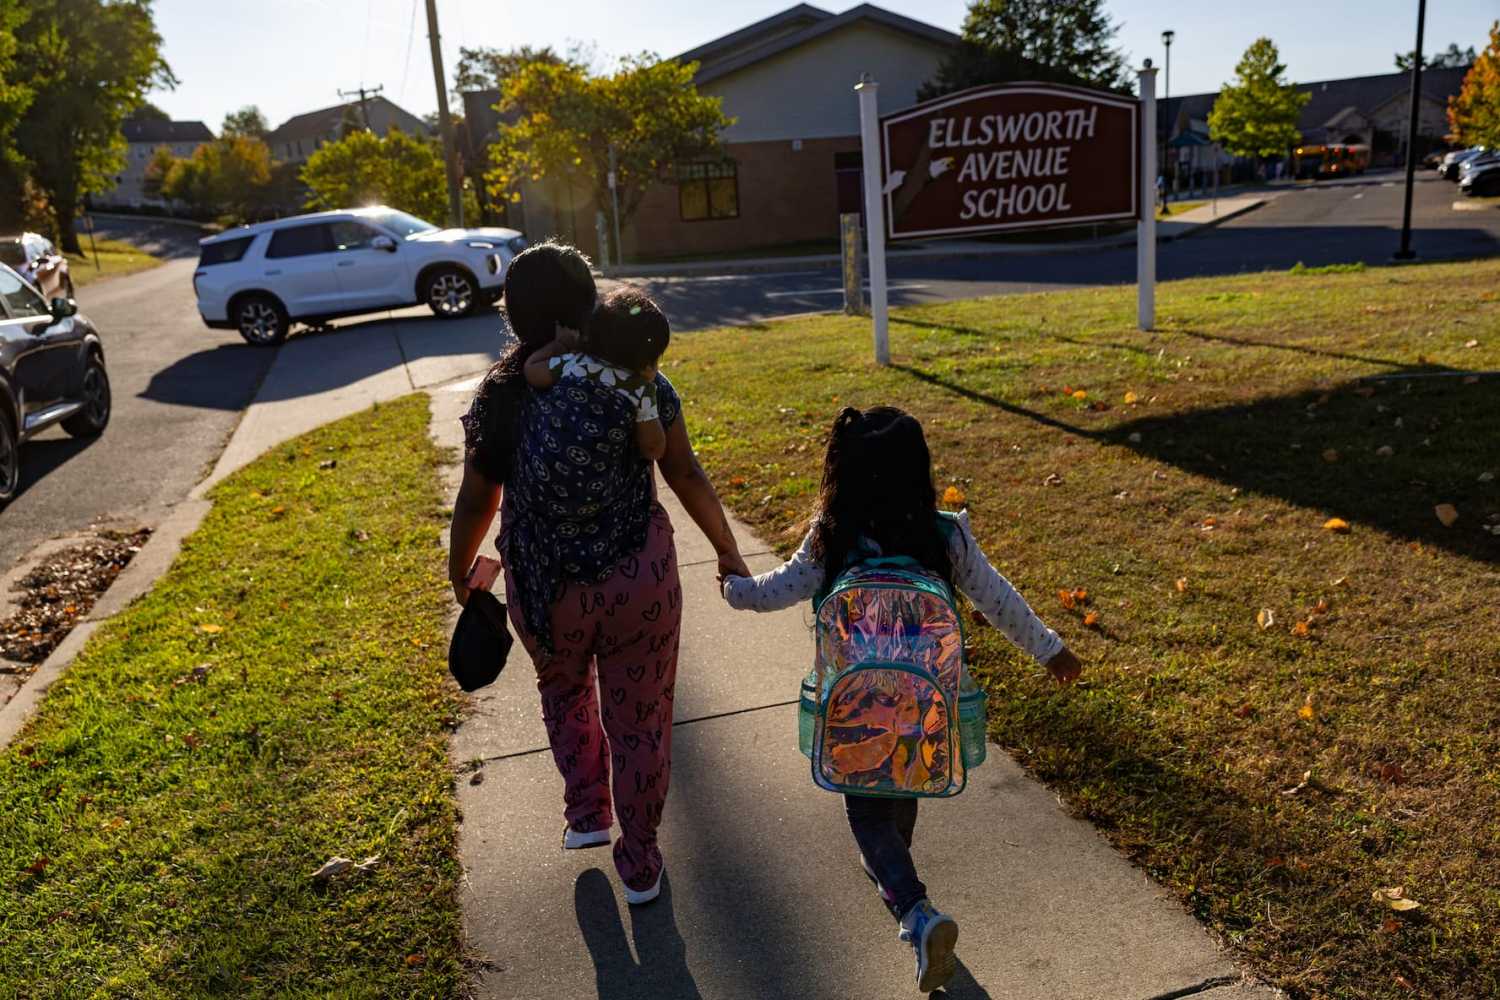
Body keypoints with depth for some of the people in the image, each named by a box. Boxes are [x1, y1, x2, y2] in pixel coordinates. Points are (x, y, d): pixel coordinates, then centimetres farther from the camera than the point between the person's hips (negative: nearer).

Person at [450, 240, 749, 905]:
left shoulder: (498, 396, -10)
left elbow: (476, 501, -3)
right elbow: (686, 476, -6)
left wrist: (459, 571, 16)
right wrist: (728, 552, 8)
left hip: (545, 593, 1)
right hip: (639, 582, -1)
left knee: (564, 694, 32)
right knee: (639, 719, 16)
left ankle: (587, 814, 41)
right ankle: (640, 865, 31)